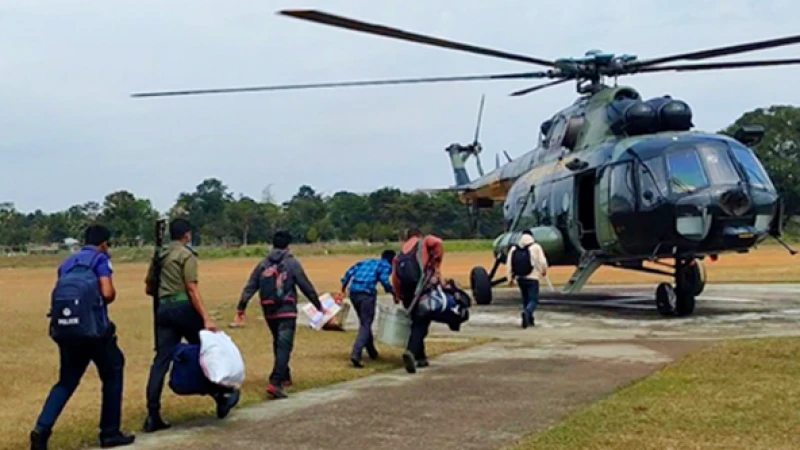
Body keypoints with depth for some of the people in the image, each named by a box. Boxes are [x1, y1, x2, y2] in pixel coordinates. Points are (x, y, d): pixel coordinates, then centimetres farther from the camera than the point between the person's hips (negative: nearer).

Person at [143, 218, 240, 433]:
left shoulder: (159, 256, 17)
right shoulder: (186, 255, -5)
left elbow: (148, 288, 21)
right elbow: (192, 289, -14)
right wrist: (206, 318, -19)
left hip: (163, 309, 7)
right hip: (183, 307, -7)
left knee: (161, 360, 2)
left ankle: (153, 416, -2)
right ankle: (222, 397, 19)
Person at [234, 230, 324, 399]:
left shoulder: (263, 264, 9)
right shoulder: (292, 263, -2)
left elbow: (249, 287, 5)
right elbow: (306, 287, -1)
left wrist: (241, 308, 10)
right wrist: (318, 306, 9)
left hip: (269, 312, 5)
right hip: (287, 311, -5)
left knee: (278, 344, 21)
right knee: (284, 346, -8)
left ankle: (285, 378, 32)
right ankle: (275, 382, -22)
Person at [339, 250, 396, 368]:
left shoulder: (365, 262, 27)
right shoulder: (386, 266, 9)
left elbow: (349, 272, 15)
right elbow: (384, 280, -10)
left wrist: (343, 289, 14)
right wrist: (393, 292, 2)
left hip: (353, 293, 6)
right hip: (367, 294, -6)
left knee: (364, 322, 22)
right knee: (365, 325, -2)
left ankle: (372, 353, 35)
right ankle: (356, 354, -19)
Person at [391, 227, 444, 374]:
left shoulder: (401, 252, 26)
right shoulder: (425, 241, 14)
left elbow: (395, 276, 13)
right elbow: (438, 243, -9)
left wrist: (398, 295, 14)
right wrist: (436, 266, -4)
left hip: (407, 291, 5)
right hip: (421, 284, -5)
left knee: (417, 320, 18)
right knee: (421, 321, -4)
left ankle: (420, 356, 20)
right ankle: (411, 351, -25)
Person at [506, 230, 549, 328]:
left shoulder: (514, 249, 6)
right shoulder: (535, 247, -5)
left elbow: (509, 264, 2)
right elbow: (542, 262, -7)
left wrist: (510, 278, 8)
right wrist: (544, 271, 12)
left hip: (520, 279, 4)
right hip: (532, 278, -4)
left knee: (526, 299, 21)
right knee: (533, 300, -3)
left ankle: (529, 320, 25)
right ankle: (526, 312, -33)